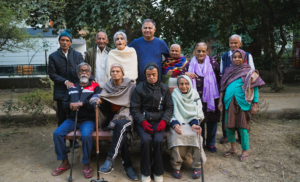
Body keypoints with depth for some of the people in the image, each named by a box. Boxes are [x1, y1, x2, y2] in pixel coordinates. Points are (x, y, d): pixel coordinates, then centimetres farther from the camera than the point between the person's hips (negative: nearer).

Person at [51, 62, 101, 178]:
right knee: (57, 133, -17)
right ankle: (65, 162, 1)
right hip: (71, 119, 5)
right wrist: (70, 105, -11)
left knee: (86, 135, -32)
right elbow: (64, 104, 13)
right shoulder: (72, 88, 16)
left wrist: (81, 103, -22)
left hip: (87, 120, -4)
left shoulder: (95, 87, 4)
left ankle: (86, 164, -9)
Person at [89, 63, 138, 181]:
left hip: (127, 117, -1)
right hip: (113, 117, 2)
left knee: (120, 125, -36)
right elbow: (102, 98, -5)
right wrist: (97, 99, -32)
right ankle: (127, 166, -20)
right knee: (122, 134, -30)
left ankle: (110, 160, -35)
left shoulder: (131, 86, 3)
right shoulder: (108, 86, 12)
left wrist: (118, 119, -12)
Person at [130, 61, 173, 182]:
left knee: (159, 140, -26)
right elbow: (134, 108, 0)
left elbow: (169, 107, 9)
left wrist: (164, 121, -8)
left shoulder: (164, 88, 9)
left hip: (159, 121, 1)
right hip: (143, 121, -1)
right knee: (146, 139, -28)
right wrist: (143, 122, -13)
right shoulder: (139, 88, 2)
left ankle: (158, 171, -2)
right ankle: (145, 172, -6)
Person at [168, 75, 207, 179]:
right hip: (179, 122, -1)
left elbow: (197, 113, 0)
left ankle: (197, 166, -16)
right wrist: (175, 124, -25)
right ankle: (176, 166, -20)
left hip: (192, 122, 1)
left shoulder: (195, 94, 5)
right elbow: (174, 112, -5)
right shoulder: (175, 95, 0)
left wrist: (194, 124, -19)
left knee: (195, 134, -30)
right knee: (176, 134, -32)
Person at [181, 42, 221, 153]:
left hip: (211, 97, 0)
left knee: (212, 120, 8)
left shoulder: (212, 63, 3)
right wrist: (186, 74, -19)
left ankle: (211, 143, 27)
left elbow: (219, 78, 5)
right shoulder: (189, 65, 6)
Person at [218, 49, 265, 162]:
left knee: (242, 127, 1)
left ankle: (245, 151, 18)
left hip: (243, 103, -4)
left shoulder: (249, 72, 0)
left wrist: (255, 105, -8)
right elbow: (223, 88, 14)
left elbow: (255, 89, -2)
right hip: (229, 103, 4)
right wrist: (220, 101, 10)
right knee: (229, 126, 9)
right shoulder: (228, 71, 11)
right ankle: (233, 148, 28)